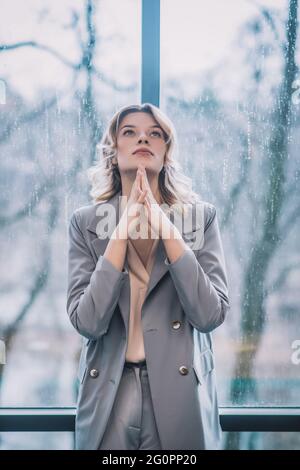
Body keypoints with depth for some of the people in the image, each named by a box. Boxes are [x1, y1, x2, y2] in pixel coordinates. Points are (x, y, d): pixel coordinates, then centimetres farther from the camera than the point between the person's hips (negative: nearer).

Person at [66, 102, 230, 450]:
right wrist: (123, 229, -15)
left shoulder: (200, 216, -1)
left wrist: (166, 227, -15)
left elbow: (210, 314, -11)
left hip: (180, 394, 0)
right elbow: (86, 321, -11)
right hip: (108, 396, 0)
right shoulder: (85, 222, 0)